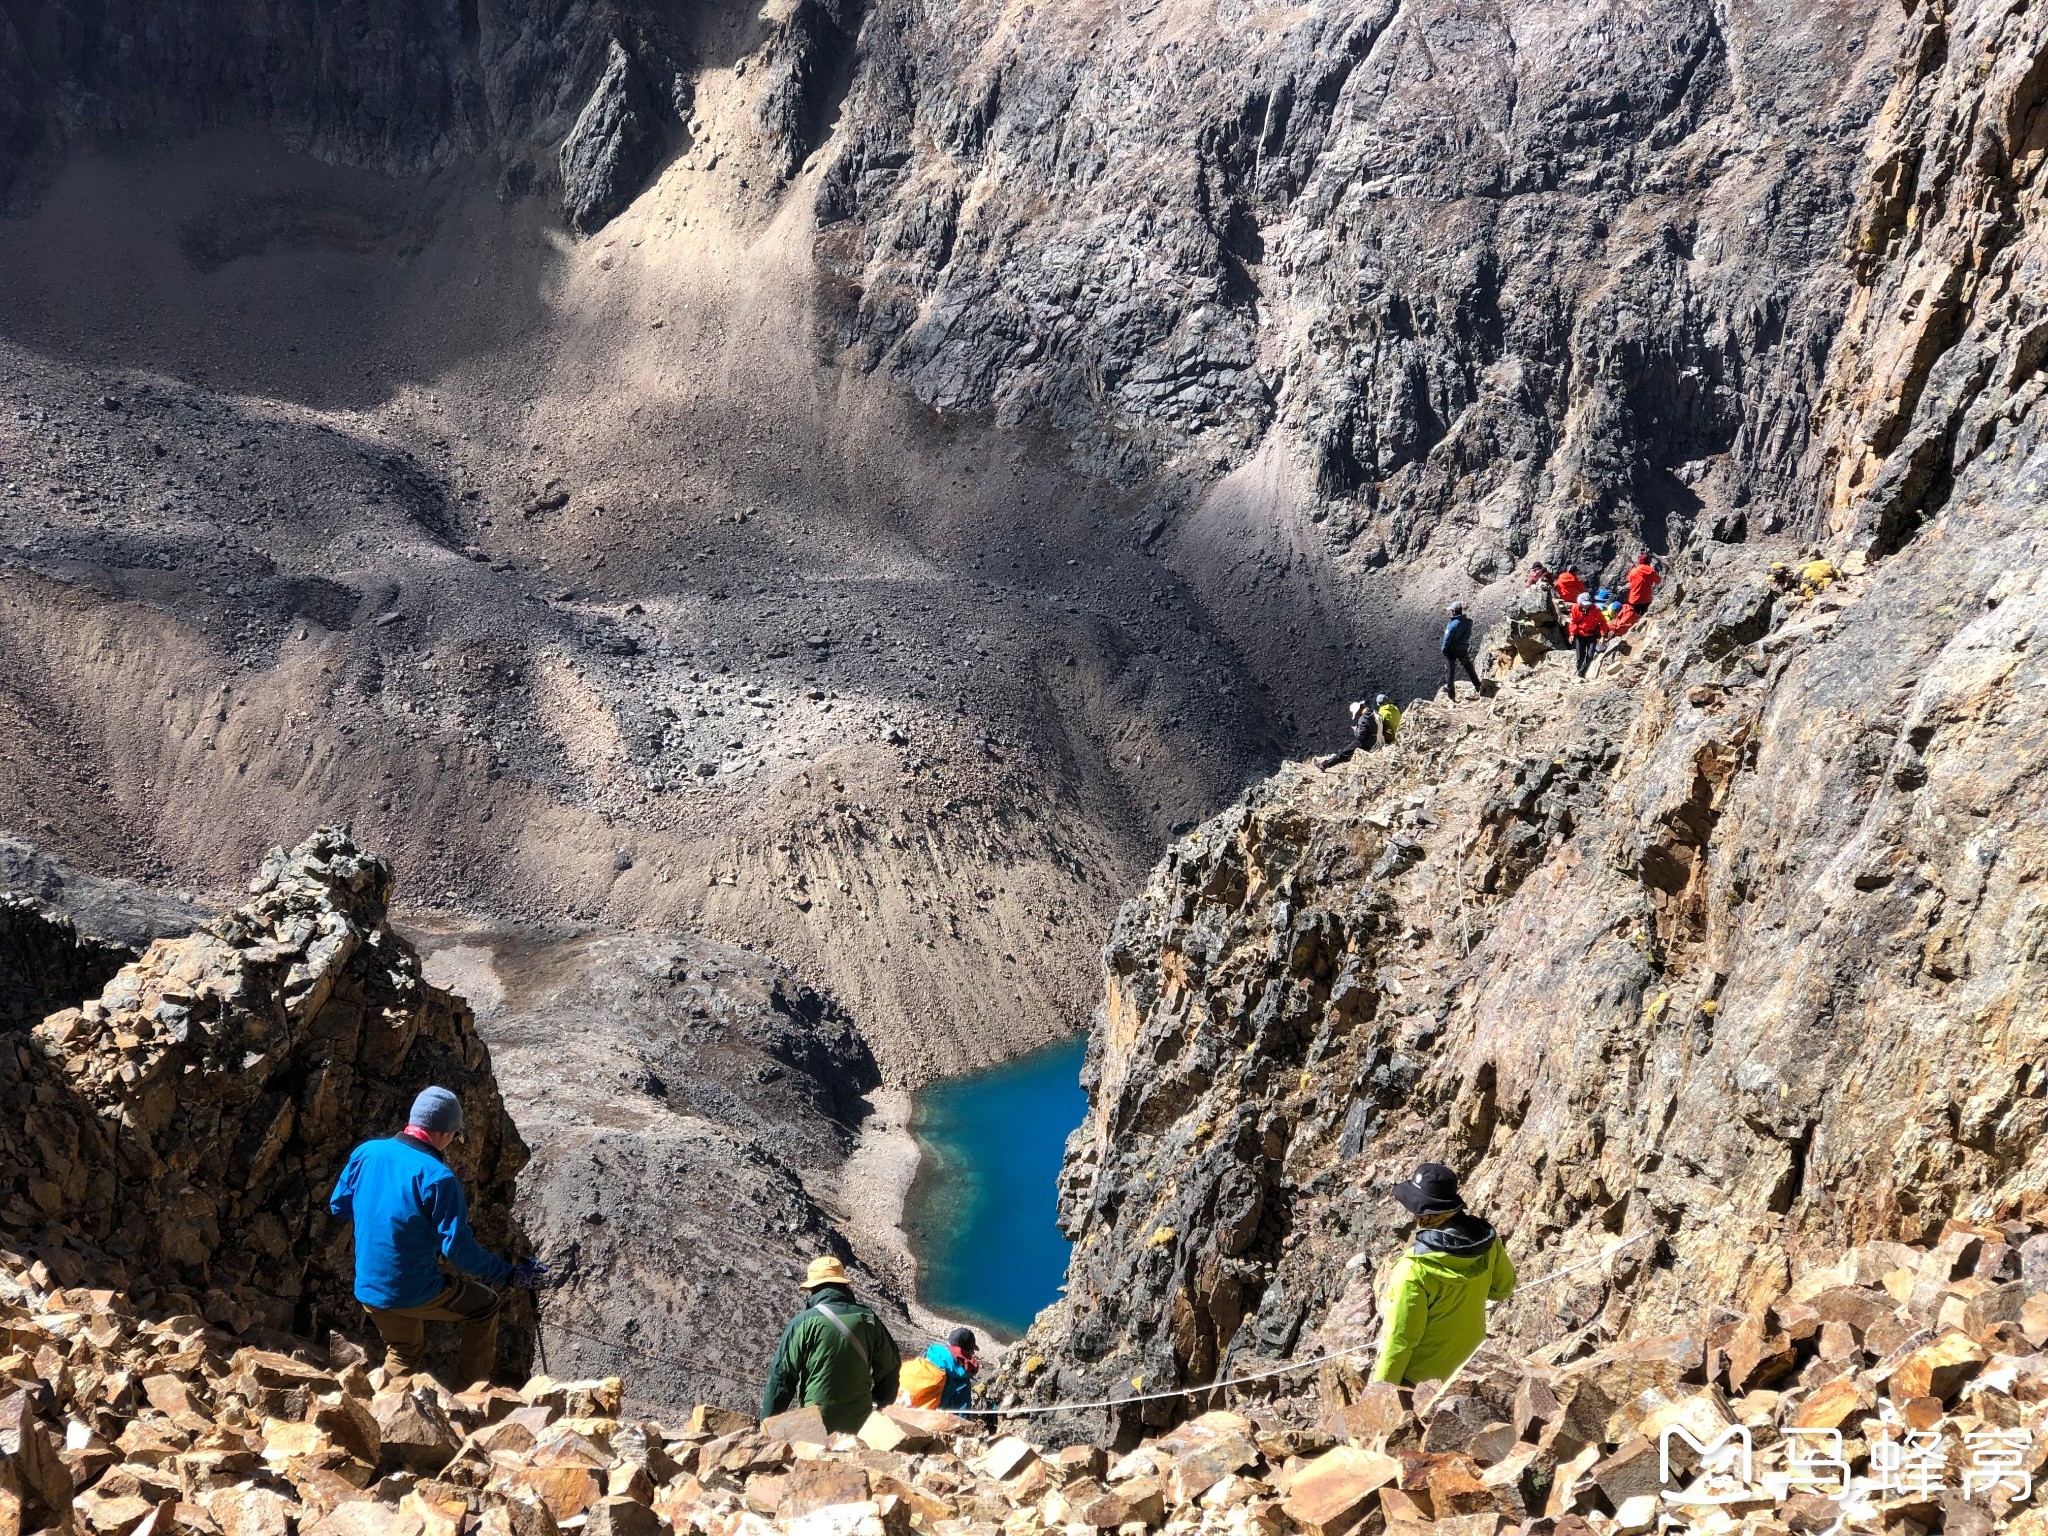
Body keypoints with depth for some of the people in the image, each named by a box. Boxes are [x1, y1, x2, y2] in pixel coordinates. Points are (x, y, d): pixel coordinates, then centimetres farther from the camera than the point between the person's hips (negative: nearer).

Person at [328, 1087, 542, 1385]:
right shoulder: (437, 1176, -20)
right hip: (416, 1293, -6)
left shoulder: (365, 1152, -3)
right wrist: (509, 1274, -11)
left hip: (368, 1290, 6)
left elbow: (338, 1207, 12)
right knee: (485, 1304, 18)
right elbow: (457, 1247, -20)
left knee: (404, 1354, 30)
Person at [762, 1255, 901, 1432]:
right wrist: (882, 1403, 28)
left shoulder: (803, 1323, -8)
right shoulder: (869, 1320, 3)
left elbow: (781, 1376, -6)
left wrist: (767, 1424, 3)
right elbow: (890, 1367, 12)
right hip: (861, 1422, 4)